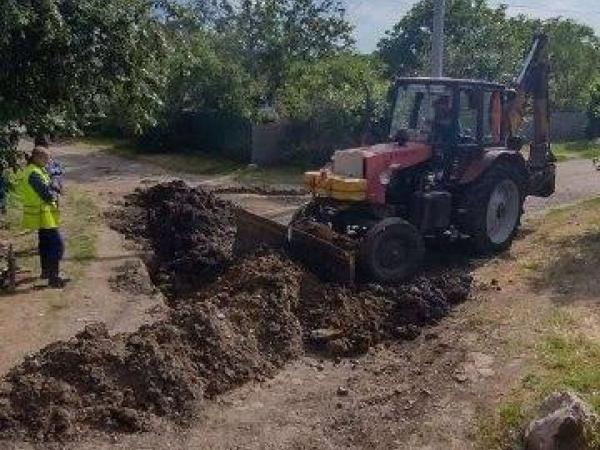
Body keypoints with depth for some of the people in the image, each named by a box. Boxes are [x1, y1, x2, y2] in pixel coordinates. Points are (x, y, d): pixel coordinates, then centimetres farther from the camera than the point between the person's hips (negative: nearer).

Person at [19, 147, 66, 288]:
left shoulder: (37, 170, 10)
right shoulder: (34, 173, -23)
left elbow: (47, 187, 11)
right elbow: (48, 195, -24)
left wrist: (53, 193, -9)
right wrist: (56, 195, -4)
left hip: (43, 214, 11)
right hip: (44, 215, -11)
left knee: (45, 243, 22)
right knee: (58, 245, -9)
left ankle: (46, 271, 36)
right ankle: (53, 277, -7)